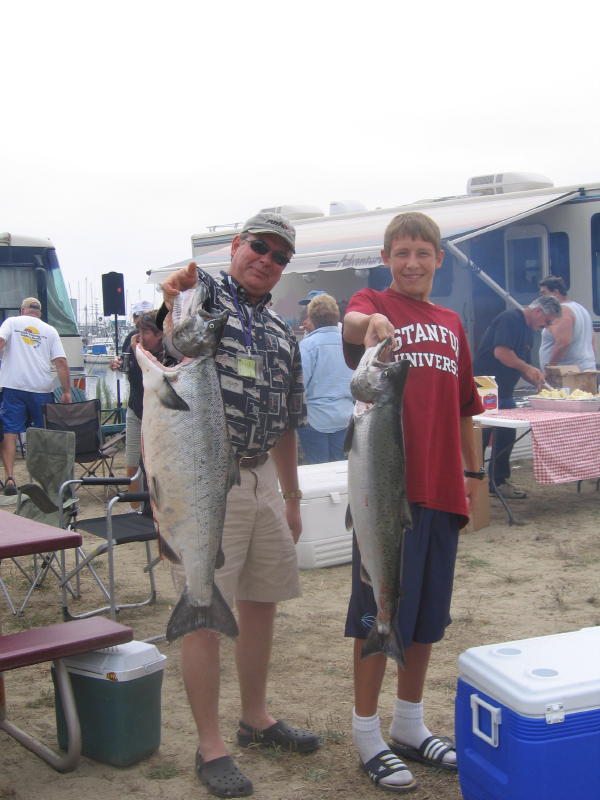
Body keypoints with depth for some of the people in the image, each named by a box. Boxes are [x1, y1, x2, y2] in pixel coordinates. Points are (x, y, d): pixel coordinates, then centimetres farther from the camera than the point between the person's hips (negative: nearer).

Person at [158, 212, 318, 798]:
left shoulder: (282, 334, 17)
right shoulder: (205, 291, -2)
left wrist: (292, 496, 20)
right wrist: (171, 301, -50)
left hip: (261, 476, 7)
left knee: (261, 602, 14)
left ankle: (256, 717, 31)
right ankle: (210, 745, 8)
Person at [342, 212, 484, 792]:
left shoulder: (450, 324, 15)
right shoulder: (374, 303, -2)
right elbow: (351, 323, -28)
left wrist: (471, 472, 17)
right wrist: (369, 322, -50)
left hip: (441, 488, 6)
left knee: (428, 613, 15)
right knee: (380, 613, 2)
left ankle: (410, 726, 32)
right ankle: (367, 735, 17)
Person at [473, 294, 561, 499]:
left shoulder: (528, 330, 17)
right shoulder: (510, 319, -14)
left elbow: (521, 366, 22)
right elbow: (500, 352, -25)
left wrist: (538, 381, 5)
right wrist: (528, 368, -17)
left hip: (504, 392, 10)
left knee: (506, 436, 10)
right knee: (480, 436, -6)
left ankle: (499, 481, 19)